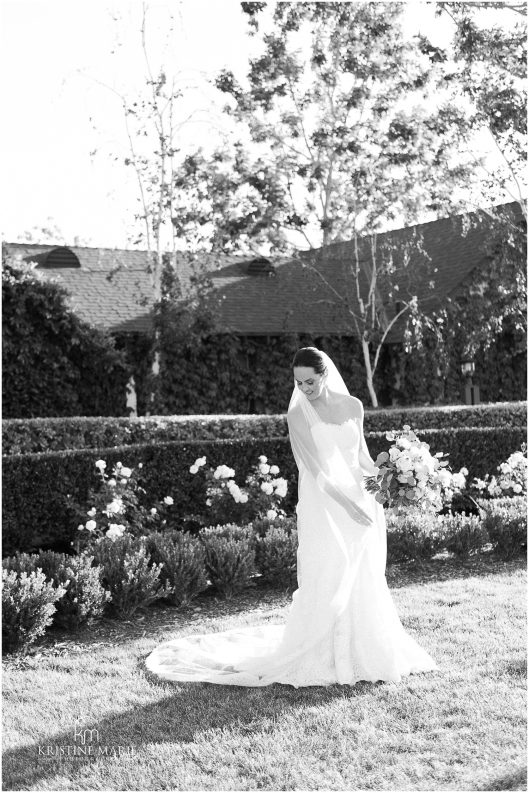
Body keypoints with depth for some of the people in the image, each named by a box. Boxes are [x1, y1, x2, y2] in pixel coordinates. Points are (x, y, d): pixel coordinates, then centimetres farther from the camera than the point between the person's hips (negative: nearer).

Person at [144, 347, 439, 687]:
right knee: (326, 580, -3)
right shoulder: (298, 414, -7)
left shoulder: (353, 406, 5)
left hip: (358, 501, 4)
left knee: (363, 580, 9)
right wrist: (348, 504, -20)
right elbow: (317, 468, -13)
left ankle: (367, 653, 23)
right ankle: (323, 659, 9)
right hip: (322, 505, -4)